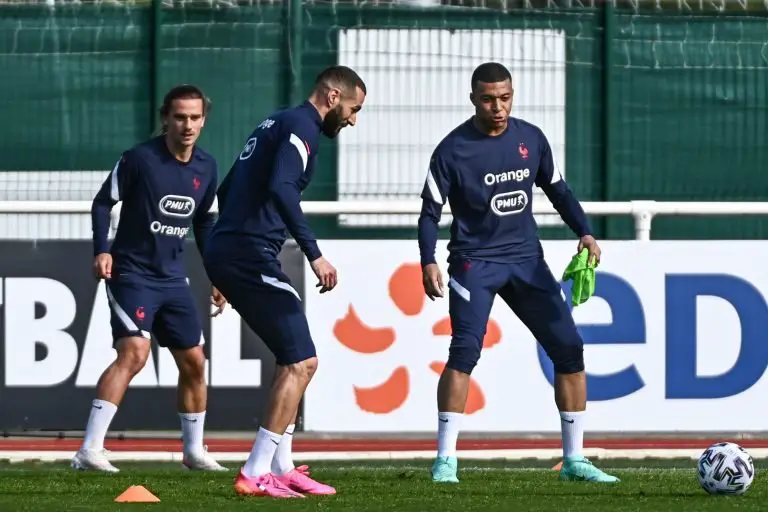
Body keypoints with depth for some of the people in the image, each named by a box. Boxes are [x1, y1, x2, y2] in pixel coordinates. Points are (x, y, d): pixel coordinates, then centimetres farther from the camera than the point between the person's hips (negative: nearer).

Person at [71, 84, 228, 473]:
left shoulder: (206, 167, 5)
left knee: (194, 361, 9)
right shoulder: (139, 158, -13)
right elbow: (103, 203, -5)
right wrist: (101, 251, -18)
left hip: (173, 280, 7)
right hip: (131, 275, -7)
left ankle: (193, 450, 25)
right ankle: (89, 450, -24)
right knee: (134, 352, -22)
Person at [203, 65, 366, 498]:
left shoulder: (275, 124, 23)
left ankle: (280, 468, 18)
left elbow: (227, 190, 28)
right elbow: (281, 189, -25)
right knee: (301, 361, -9)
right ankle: (255, 475, -13)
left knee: (295, 360, 18)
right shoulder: (301, 127, -7)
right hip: (251, 255, -10)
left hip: (225, 252, 10)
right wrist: (314, 254, -28)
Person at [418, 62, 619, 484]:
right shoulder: (453, 149, -8)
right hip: (475, 262, -5)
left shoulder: (531, 139, 4)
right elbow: (430, 211, -5)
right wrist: (428, 262, -20)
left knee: (569, 349, -1)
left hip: (526, 259, 5)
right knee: (465, 351, -22)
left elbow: (558, 191, 15)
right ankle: (445, 460, -15)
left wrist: (584, 233, 0)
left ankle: (574, 460, 9)